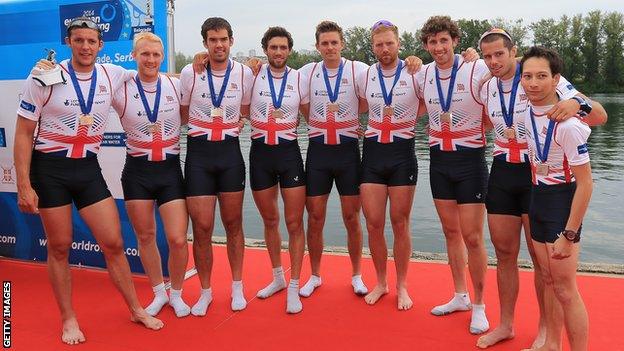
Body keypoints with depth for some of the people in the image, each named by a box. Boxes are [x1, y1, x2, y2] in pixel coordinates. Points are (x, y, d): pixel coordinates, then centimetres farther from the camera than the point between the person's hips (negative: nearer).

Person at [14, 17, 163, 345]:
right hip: (50, 169, -3)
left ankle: (136, 310, 20)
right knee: (59, 247, 6)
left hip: (89, 169, 3)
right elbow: (23, 134, -7)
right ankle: (69, 319, 23)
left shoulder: (112, 75, -1)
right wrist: (23, 185, -11)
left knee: (113, 243, 4)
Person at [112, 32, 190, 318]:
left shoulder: (176, 86, 0)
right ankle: (159, 293, 31)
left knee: (177, 239, -6)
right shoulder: (121, 90, -3)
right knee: (145, 237, 10)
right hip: (137, 171, 1)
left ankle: (176, 293, 20)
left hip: (170, 169, 0)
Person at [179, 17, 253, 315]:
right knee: (202, 227, -1)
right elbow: (182, 114, 10)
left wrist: (239, 125, 4)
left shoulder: (244, 73, 1)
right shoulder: (190, 73, -2)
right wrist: (201, 128, 4)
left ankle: (237, 287, 24)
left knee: (233, 224, 9)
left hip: (230, 152, 1)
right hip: (199, 153, -1)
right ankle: (205, 292, 17)